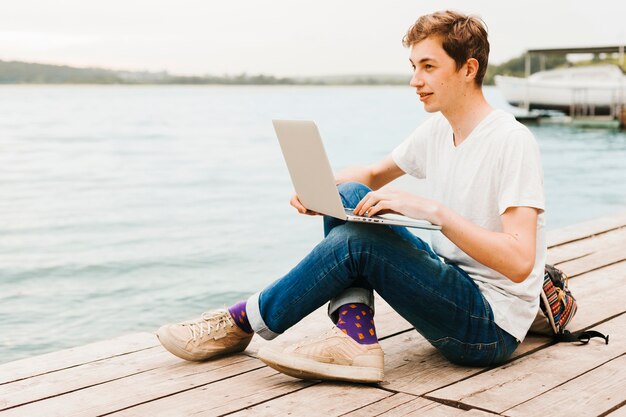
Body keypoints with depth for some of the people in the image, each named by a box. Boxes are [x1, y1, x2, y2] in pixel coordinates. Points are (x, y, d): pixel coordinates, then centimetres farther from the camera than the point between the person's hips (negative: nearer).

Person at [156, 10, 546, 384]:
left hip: (494, 327, -8)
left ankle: (241, 323, -5)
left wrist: (433, 210, -33)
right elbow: (373, 174, 20)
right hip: (452, 280, 8)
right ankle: (356, 340, -15)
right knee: (349, 194, -3)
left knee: (355, 240, -24)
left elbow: (519, 262, -28)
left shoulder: (512, 142, -19)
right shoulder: (437, 129, 6)